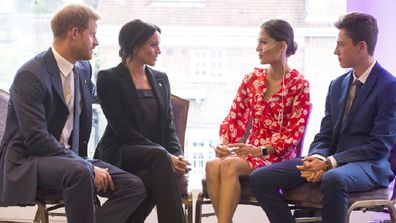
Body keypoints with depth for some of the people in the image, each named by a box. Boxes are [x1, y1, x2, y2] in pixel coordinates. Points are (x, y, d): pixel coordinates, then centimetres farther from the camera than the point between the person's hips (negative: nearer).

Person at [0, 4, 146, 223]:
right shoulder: (30, 75, -16)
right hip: (28, 161, -8)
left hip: (70, 157, 8)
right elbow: (36, 139, -23)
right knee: (80, 173, -38)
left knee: (134, 187, -12)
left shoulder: (83, 69, 9)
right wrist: (88, 167, -24)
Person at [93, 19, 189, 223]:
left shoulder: (161, 79, 17)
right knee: (158, 155, -37)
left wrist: (177, 155, -11)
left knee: (151, 177, -36)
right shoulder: (109, 79, -2)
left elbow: (168, 126, 13)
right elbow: (123, 129, -10)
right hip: (119, 154, -4)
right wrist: (166, 156, -20)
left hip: (154, 155, 4)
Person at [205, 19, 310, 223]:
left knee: (229, 165, -33)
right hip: (251, 151, 5)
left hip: (279, 156, -4)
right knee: (212, 165, -29)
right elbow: (235, 117, 9)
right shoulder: (252, 79, 12)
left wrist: (260, 150, -18)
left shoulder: (299, 85, -3)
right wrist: (224, 144, -11)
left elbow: (294, 132, -7)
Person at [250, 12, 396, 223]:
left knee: (333, 179, -43)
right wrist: (317, 159, -10)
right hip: (331, 161, 7)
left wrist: (329, 163, -20)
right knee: (260, 178, -10)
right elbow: (324, 135, 14)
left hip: (369, 166, -7)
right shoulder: (337, 85, 16)